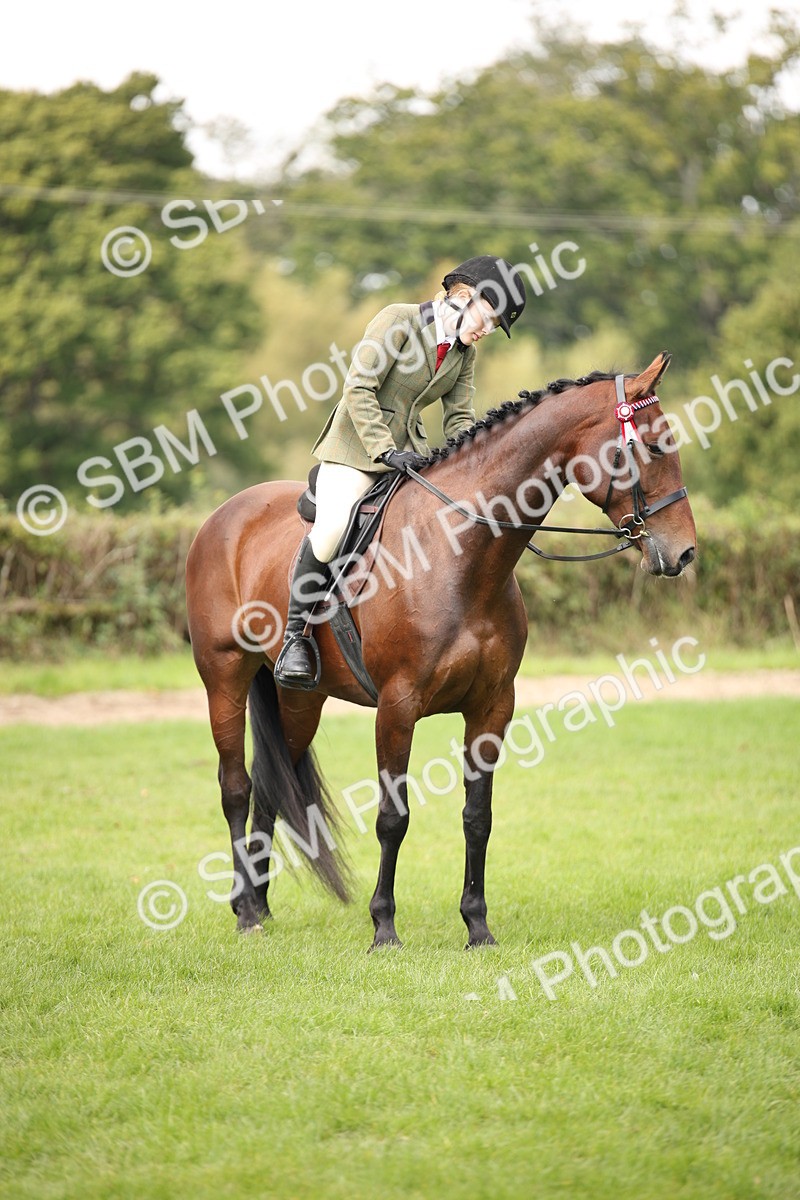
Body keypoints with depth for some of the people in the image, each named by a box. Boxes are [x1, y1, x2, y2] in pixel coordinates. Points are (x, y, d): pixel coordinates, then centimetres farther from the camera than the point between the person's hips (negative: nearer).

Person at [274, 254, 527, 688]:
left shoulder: (464, 352, 9)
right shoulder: (398, 320, -13)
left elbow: (458, 419, 11)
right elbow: (358, 390, -17)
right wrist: (386, 452, -24)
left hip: (411, 448, 7)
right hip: (357, 445, -7)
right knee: (330, 530, -29)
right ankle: (295, 637, -16)